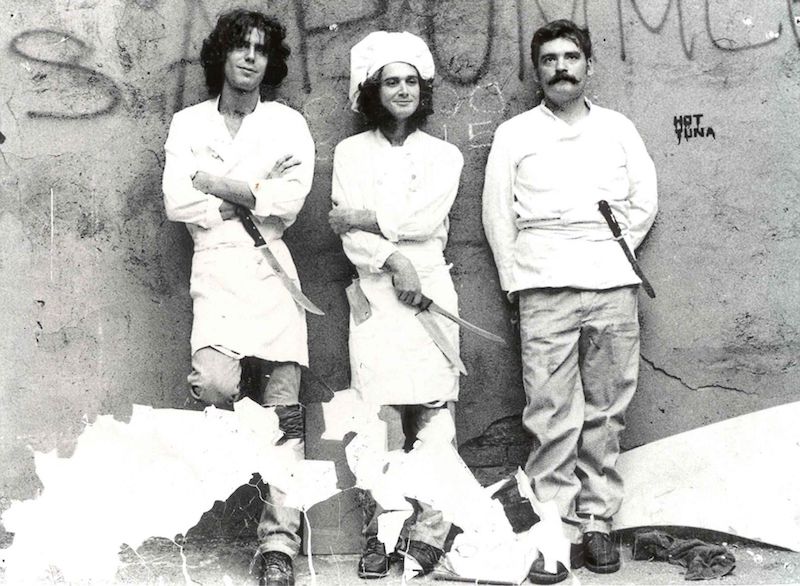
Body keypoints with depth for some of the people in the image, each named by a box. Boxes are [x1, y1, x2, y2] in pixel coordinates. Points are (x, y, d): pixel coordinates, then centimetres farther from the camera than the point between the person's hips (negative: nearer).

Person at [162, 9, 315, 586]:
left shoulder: (288, 123, 10)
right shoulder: (188, 124, 13)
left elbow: (290, 200, -5)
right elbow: (178, 204, 0)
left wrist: (218, 184, -2)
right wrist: (252, 200, -2)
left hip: (272, 268, 0)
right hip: (216, 265, 0)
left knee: (285, 409, -3)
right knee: (215, 381, -23)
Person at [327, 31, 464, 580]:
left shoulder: (444, 155, 13)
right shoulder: (351, 152, 12)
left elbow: (424, 219, -4)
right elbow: (351, 236, 1)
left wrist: (361, 219, -4)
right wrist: (393, 259, -13)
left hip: (431, 289, 1)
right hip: (376, 293, 0)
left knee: (433, 412, -5)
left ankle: (427, 536, 2)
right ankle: (379, 539, 3)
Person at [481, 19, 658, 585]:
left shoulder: (618, 128, 17)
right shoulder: (514, 133, 11)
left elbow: (645, 198, 15)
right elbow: (497, 213, 9)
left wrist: (615, 251, 6)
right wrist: (517, 280, 3)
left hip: (614, 285, 2)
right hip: (546, 288, -2)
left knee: (606, 412, 3)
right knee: (552, 416, -7)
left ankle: (597, 522, 12)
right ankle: (555, 531, -1)